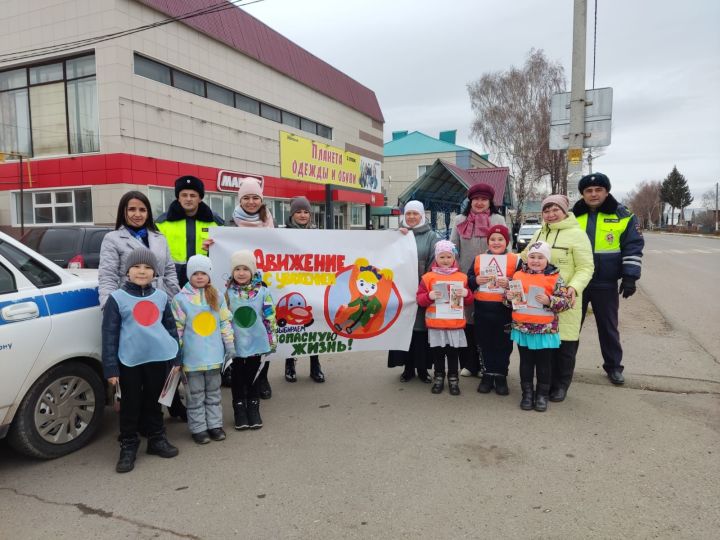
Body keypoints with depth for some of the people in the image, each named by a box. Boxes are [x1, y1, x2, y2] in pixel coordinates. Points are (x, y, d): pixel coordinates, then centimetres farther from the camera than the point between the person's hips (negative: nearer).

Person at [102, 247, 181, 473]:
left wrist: (176, 358, 10)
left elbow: (170, 327, 12)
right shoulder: (117, 298, -4)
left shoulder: (161, 297, 6)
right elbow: (109, 334, -5)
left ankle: (157, 439, 31)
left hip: (159, 358, 3)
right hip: (129, 361, -3)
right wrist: (110, 368, -8)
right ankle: (128, 447, 21)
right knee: (130, 405, 8)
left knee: (154, 402, 17)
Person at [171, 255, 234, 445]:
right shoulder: (180, 299, -7)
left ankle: (215, 424, 26)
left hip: (214, 354, 3)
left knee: (213, 392, 15)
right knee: (196, 395, 7)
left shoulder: (217, 297, 3)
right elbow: (177, 328, -5)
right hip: (192, 356, -3)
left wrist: (229, 343, 4)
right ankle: (198, 428, 18)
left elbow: (225, 322, 7)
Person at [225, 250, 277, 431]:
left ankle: (253, 408, 25)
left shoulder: (262, 291, -6)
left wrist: (272, 339, -1)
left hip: (256, 341, 0)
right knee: (238, 377, 11)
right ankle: (240, 410, 24)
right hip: (236, 343, 0)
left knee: (253, 376, 12)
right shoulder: (228, 293, -5)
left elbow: (270, 317, -2)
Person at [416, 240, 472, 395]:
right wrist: (429, 296, -20)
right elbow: (420, 299, -1)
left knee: (453, 353, 8)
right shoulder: (428, 277, -1)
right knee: (437, 353, 10)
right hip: (435, 324, -1)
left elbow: (470, 300, 9)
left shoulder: (462, 277, 5)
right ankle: (439, 378, 25)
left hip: (456, 324, 1)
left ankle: (453, 379, 21)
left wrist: (466, 293, -12)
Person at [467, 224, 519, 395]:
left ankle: (501, 376, 19)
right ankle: (488, 374, 24)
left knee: (503, 344, 6)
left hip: (505, 309, -2)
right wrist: (476, 280, -13)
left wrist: (510, 283, -20)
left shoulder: (515, 260, 0)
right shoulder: (478, 259, 8)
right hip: (482, 308, 2)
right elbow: (468, 280, 7)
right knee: (485, 343, 11)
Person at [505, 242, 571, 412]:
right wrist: (508, 296, -9)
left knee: (544, 363, 10)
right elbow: (508, 298, 13)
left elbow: (566, 301, -7)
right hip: (522, 328, 2)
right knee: (526, 362, 13)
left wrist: (549, 300, -21)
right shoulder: (518, 275, 3)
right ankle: (527, 393, 25)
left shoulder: (555, 278, -5)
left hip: (545, 330, -2)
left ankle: (542, 394, 24)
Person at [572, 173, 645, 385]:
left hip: (606, 284, -1)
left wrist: (630, 277, -11)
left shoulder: (623, 216, -3)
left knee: (608, 327, 11)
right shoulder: (572, 216, 2)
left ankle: (613, 366, 26)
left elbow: (633, 248, -4)